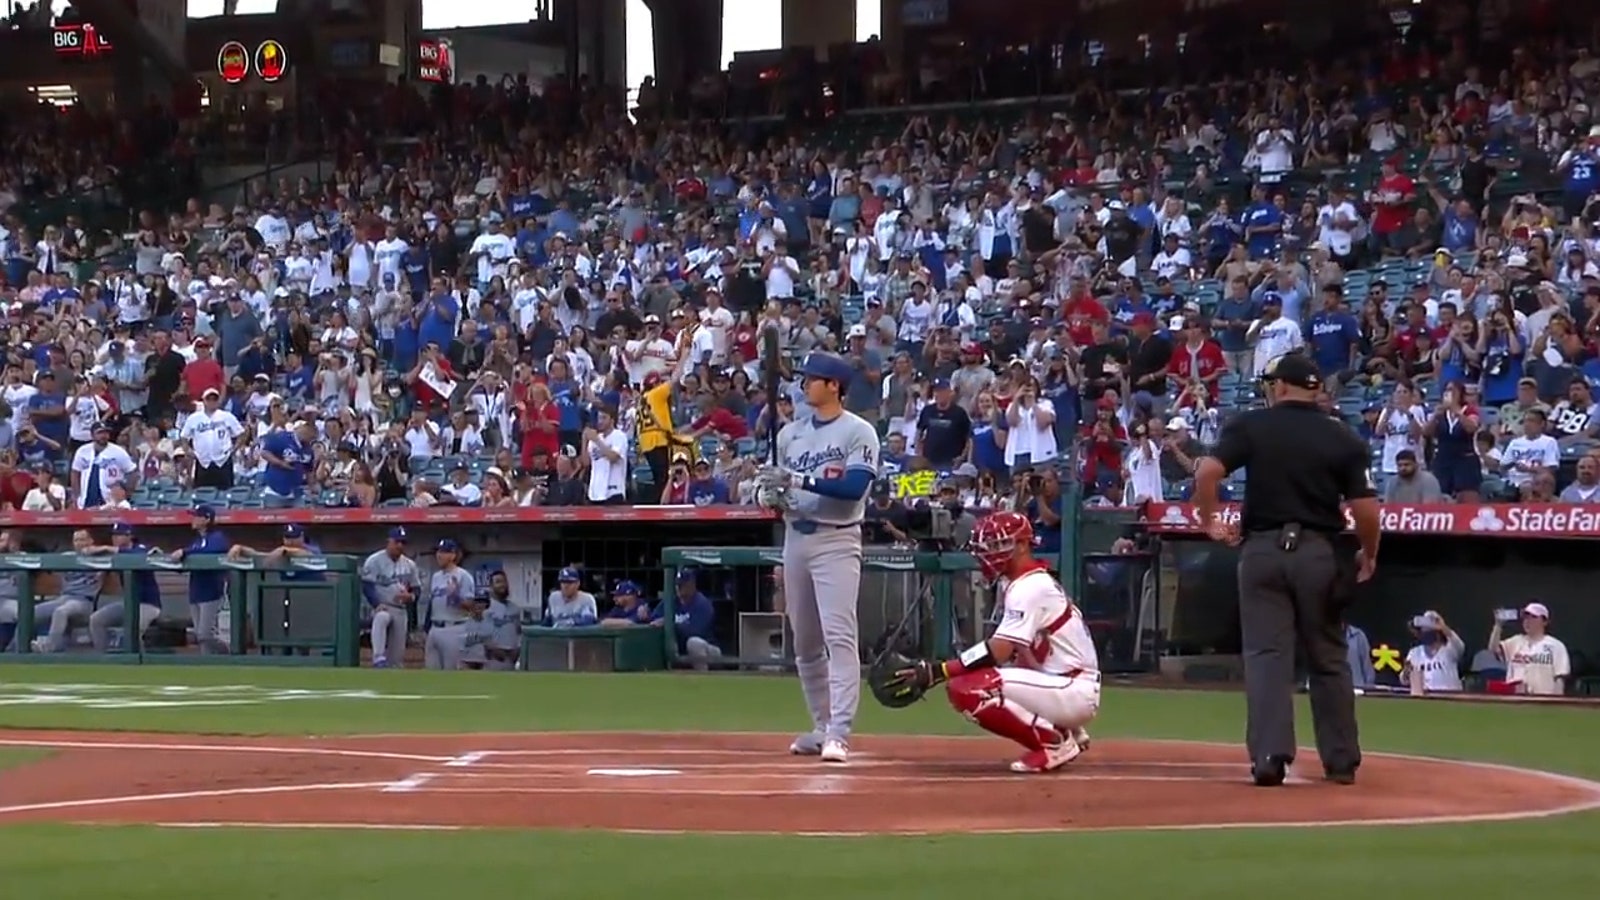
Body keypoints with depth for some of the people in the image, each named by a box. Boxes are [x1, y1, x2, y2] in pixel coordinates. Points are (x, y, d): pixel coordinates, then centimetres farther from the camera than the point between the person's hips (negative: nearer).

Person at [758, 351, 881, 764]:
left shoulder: (859, 433, -6)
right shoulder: (790, 434, 13)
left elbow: (854, 487, -18)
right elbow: (776, 487, 19)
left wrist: (799, 480, -24)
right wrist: (770, 495, -5)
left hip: (836, 540, -7)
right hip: (796, 539, 7)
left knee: (840, 635, -16)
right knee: (804, 641, 11)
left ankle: (839, 734, -23)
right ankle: (822, 727, 21)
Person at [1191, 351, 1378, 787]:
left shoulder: (1251, 426, 0)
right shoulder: (1343, 438, 2)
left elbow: (1207, 472, -13)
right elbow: (1365, 508, -4)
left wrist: (1209, 521, 1)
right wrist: (1369, 554, 12)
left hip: (1263, 550, -1)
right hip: (1321, 552, 1)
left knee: (1267, 654, 0)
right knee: (1328, 659, 11)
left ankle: (1269, 755, -11)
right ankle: (1341, 761, 15)